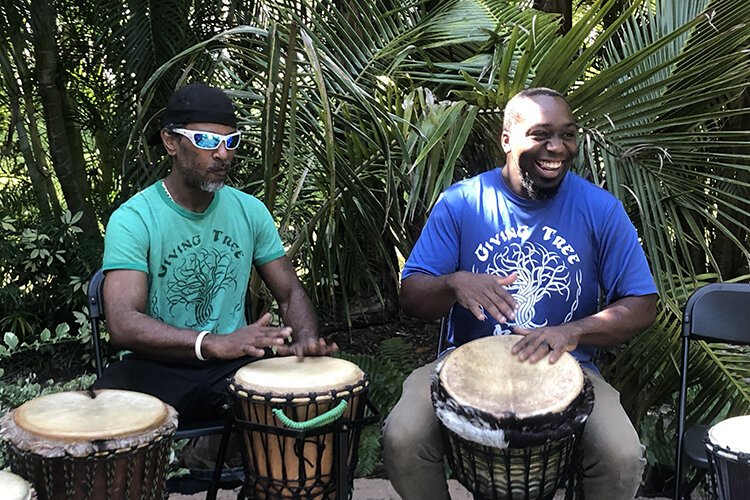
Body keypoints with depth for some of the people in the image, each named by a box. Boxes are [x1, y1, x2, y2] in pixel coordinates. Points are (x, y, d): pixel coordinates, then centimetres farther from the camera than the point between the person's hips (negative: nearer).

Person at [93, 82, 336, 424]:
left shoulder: (250, 211, 5)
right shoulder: (133, 219, -10)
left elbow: (290, 293, 11)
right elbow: (122, 324, -22)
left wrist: (307, 340, -14)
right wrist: (215, 343, -37)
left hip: (235, 366, 4)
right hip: (157, 369, -4)